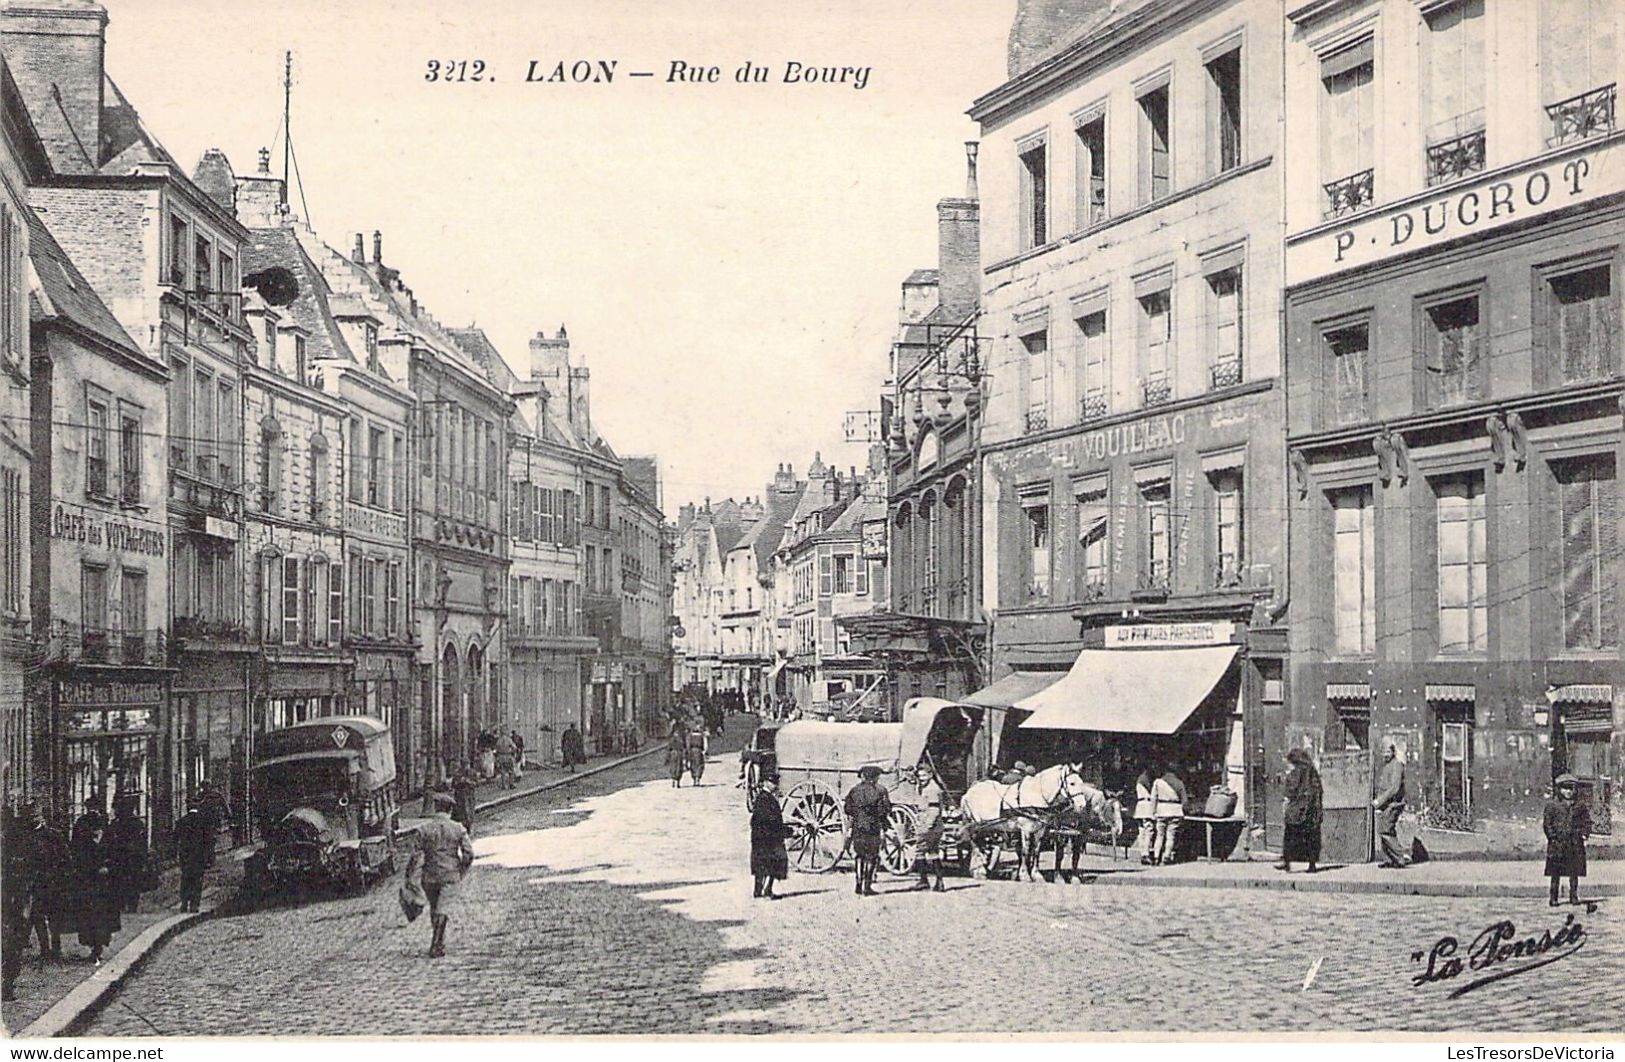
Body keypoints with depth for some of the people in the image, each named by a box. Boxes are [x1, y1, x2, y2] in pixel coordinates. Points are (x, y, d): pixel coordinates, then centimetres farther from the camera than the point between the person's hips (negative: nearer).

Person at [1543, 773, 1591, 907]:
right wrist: (1552, 836, -11)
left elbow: (1587, 822, 11)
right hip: (1557, 844, -2)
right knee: (1555, 872, -1)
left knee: (1574, 872, 5)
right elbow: (1546, 823, -1)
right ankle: (1553, 897, 4)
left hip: (1575, 845, 2)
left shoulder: (1580, 807, 9)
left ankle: (1574, 896, 14)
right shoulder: (1552, 806, 1)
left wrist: (1584, 834, -5)